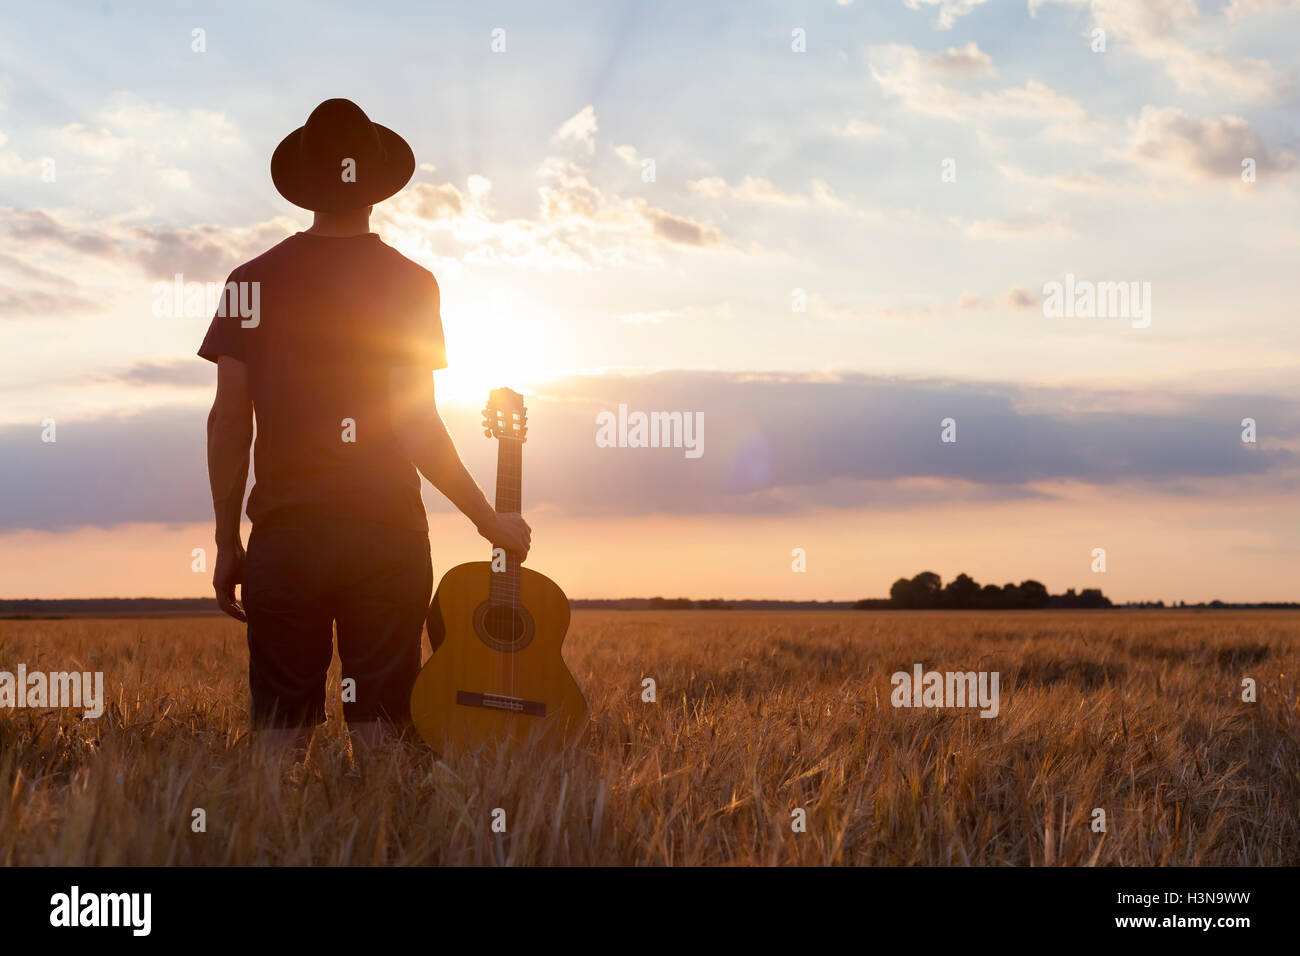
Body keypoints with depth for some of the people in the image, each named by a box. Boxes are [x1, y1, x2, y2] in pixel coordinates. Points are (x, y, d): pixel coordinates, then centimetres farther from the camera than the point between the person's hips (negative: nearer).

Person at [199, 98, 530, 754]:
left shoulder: (253, 281, 4)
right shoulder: (409, 284, -3)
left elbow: (228, 421, 3)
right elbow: (416, 427, -7)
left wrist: (227, 544, 11)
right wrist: (491, 521, 4)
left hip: (284, 534, 2)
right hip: (387, 533, -1)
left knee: (281, 730, 6)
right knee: (379, 730, 4)